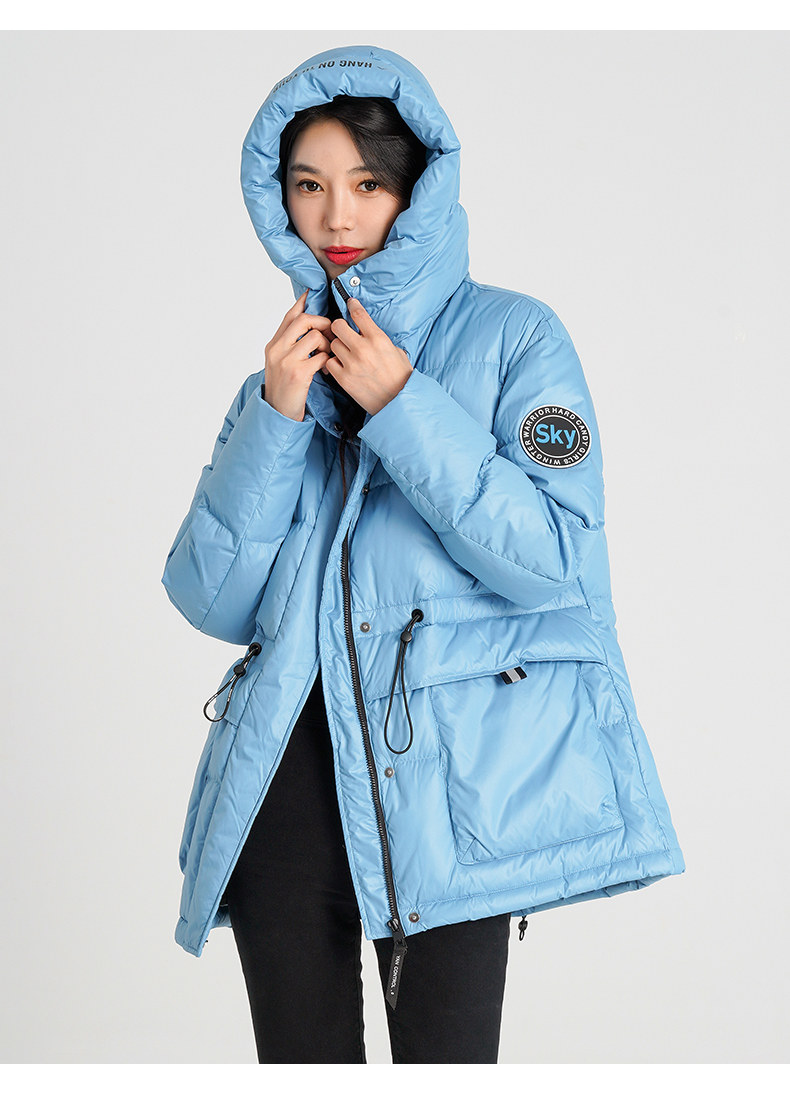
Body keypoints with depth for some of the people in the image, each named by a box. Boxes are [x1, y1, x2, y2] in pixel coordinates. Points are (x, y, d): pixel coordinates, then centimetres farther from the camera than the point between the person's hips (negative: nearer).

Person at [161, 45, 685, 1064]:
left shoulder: (511, 336, 3)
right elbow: (211, 602, 6)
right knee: (301, 1059, 7)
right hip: (286, 771, 4)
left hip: (449, 772, -3)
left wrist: (403, 409, -11)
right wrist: (276, 418, -5)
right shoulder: (288, 364, 15)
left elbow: (557, 563, -9)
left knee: (444, 1056, -3)